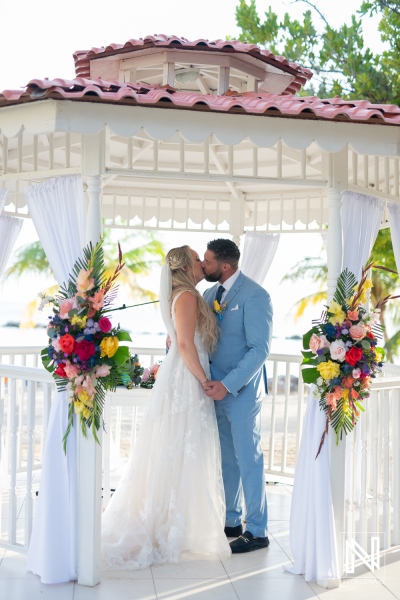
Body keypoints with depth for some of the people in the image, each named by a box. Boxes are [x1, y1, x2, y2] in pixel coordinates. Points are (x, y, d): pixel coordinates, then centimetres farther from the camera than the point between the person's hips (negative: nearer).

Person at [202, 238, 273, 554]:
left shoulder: (255, 296, -14)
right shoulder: (210, 294, 9)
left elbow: (260, 349, -18)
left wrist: (228, 384, -23)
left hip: (240, 391, -7)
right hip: (215, 388, 7)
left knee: (248, 460, 2)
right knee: (225, 459, 15)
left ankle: (257, 531, 14)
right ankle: (231, 521, 29)